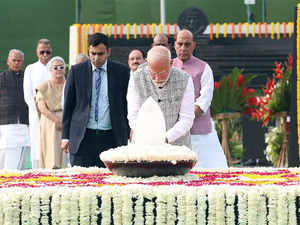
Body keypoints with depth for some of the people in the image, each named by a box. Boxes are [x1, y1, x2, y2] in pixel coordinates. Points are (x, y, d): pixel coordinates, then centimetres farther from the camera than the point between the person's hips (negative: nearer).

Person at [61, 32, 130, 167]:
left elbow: (127, 106, 10)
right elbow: (68, 105, 8)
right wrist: (66, 137, 3)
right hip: (82, 138, 0)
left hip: (111, 139, 0)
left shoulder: (121, 72, 6)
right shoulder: (76, 71, 6)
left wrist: (128, 136, 6)